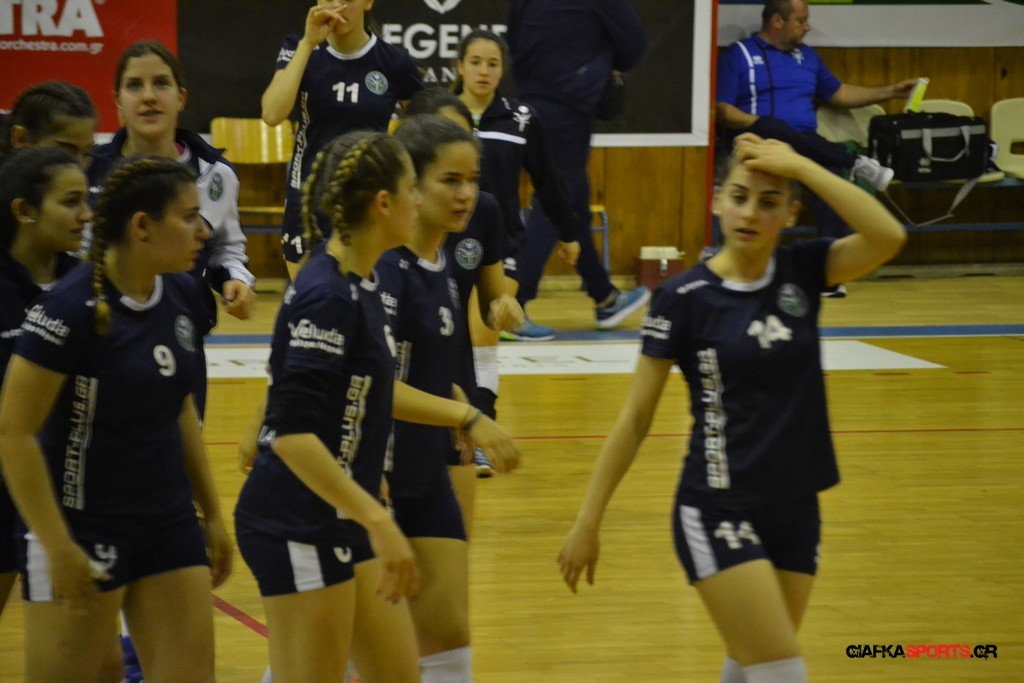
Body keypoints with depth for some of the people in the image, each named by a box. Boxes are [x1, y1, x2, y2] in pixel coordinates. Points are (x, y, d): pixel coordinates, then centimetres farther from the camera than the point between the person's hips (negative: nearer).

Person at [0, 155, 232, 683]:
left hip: (169, 526, 7)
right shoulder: (70, 308, -18)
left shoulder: (180, 297, 3)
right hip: (83, 531, -7)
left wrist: (212, 514, 17)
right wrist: (58, 547, -19)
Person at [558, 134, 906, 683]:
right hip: (719, 513, -5)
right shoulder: (683, 299, -9)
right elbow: (635, 419, -5)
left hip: (796, 510, 5)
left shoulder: (802, 272, 0)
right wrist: (588, 521, -5)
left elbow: (888, 237, -18)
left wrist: (800, 165, -17)